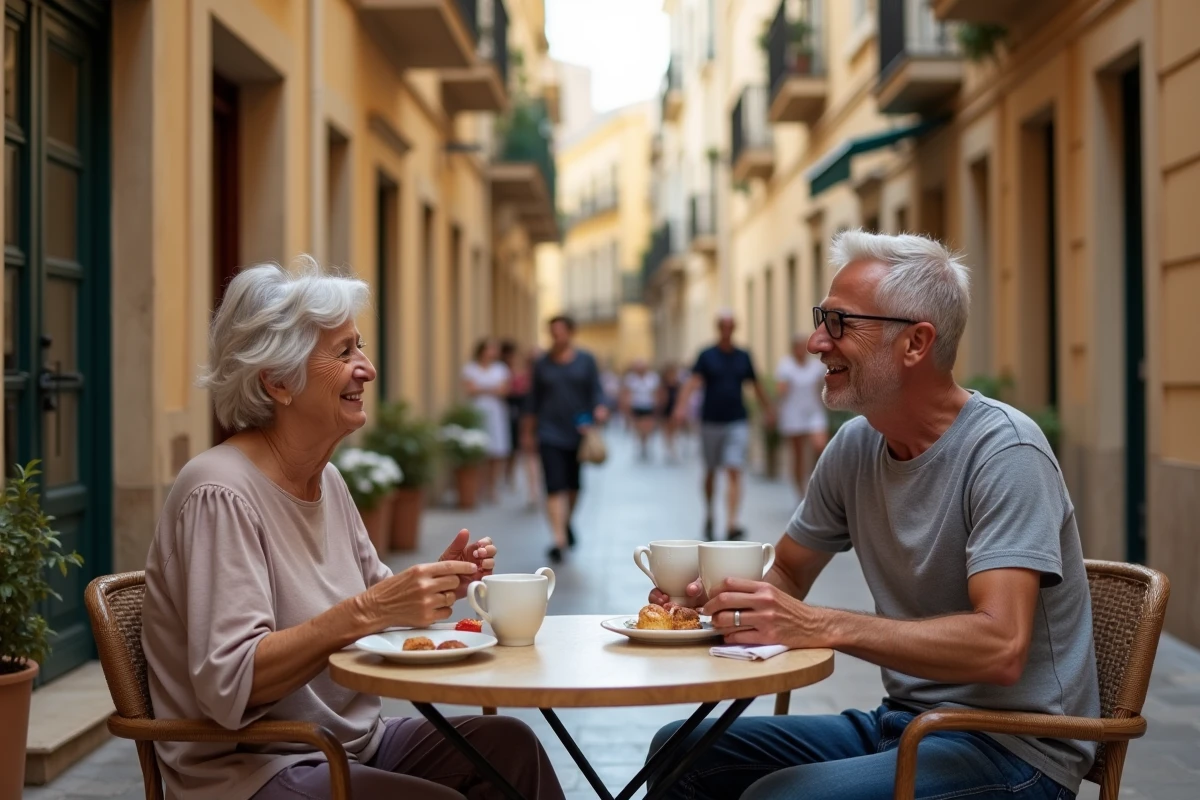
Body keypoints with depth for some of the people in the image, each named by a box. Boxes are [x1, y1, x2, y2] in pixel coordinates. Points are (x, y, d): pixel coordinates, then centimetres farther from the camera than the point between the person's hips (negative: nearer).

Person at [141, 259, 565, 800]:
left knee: (511, 745, -13)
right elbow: (228, 687, -26)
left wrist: (434, 585, -4)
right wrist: (368, 609, -31)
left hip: (350, 743, 8)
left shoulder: (327, 480, 9)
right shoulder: (223, 494, -19)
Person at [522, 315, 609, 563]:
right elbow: (534, 400, 9)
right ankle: (559, 538, -18)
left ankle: (567, 522, 40)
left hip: (578, 432, 1)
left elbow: (596, 390, 0)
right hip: (550, 433, -1)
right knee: (555, 487, -12)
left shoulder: (585, 361, 3)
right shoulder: (542, 364, 4)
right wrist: (529, 431, 9)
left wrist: (599, 408, -21)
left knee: (573, 485, 14)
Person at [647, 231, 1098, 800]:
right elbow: (787, 574, 15)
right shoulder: (855, 446, 3)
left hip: (1013, 749, -7)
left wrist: (821, 626, -33)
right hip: (900, 723, 7)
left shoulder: (1003, 451, -19)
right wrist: (714, 595, -7)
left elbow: (1000, 648, -29)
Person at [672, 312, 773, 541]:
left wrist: (767, 410, 20)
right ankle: (709, 516, 32)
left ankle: (731, 523, -19)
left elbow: (756, 385, 17)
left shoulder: (743, 357, 6)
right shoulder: (707, 356, -2)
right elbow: (693, 382, -16)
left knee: (734, 472, -11)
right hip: (711, 421, -1)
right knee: (711, 472, 12)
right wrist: (682, 406, -31)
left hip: (737, 422, 1)